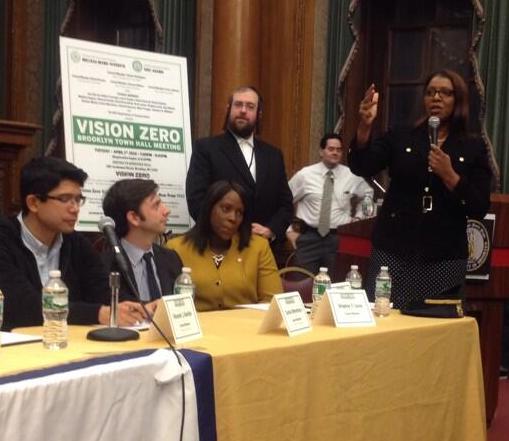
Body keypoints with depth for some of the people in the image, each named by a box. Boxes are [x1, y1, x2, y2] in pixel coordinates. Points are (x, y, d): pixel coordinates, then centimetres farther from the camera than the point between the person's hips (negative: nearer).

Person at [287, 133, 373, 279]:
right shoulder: (305, 174, -3)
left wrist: (358, 218, 13)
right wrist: (289, 230, 3)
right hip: (309, 237, -1)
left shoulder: (351, 175, 3)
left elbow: (368, 194, 22)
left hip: (338, 238, 1)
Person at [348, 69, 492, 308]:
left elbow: (479, 209, -1)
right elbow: (361, 167, -7)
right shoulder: (400, 138, 8)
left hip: (444, 259, 0)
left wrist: (449, 176, -14)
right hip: (393, 252, 0)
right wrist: (365, 126, -23)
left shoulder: (473, 148, 6)